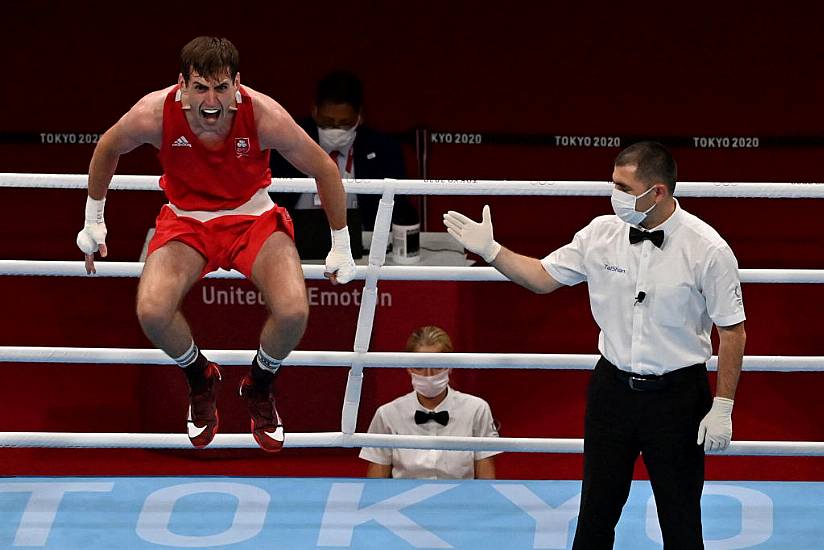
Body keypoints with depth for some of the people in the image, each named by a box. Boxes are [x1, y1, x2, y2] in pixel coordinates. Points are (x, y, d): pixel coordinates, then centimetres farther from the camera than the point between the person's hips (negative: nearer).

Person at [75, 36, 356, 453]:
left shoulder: (265, 117, -27)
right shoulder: (154, 114, -25)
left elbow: (324, 169, -9)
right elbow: (107, 150, 0)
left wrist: (341, 245, -1)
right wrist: (93, 221, 9)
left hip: (253, 219, 0)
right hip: (187, 221, 1)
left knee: (293, 312, -27)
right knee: (152, 311, -28)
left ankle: (259, 386, 9)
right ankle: (199, 379, 8)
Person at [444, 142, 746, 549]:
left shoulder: (707, 249, -14)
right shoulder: (601, 233, -2)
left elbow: (732, 331, -9)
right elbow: (543, 277, 11)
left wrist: (722, 408, -10)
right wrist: (489, 250, 0)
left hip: (676, 396, -4)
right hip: (612, 389, 4)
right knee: (596, 512, 11)